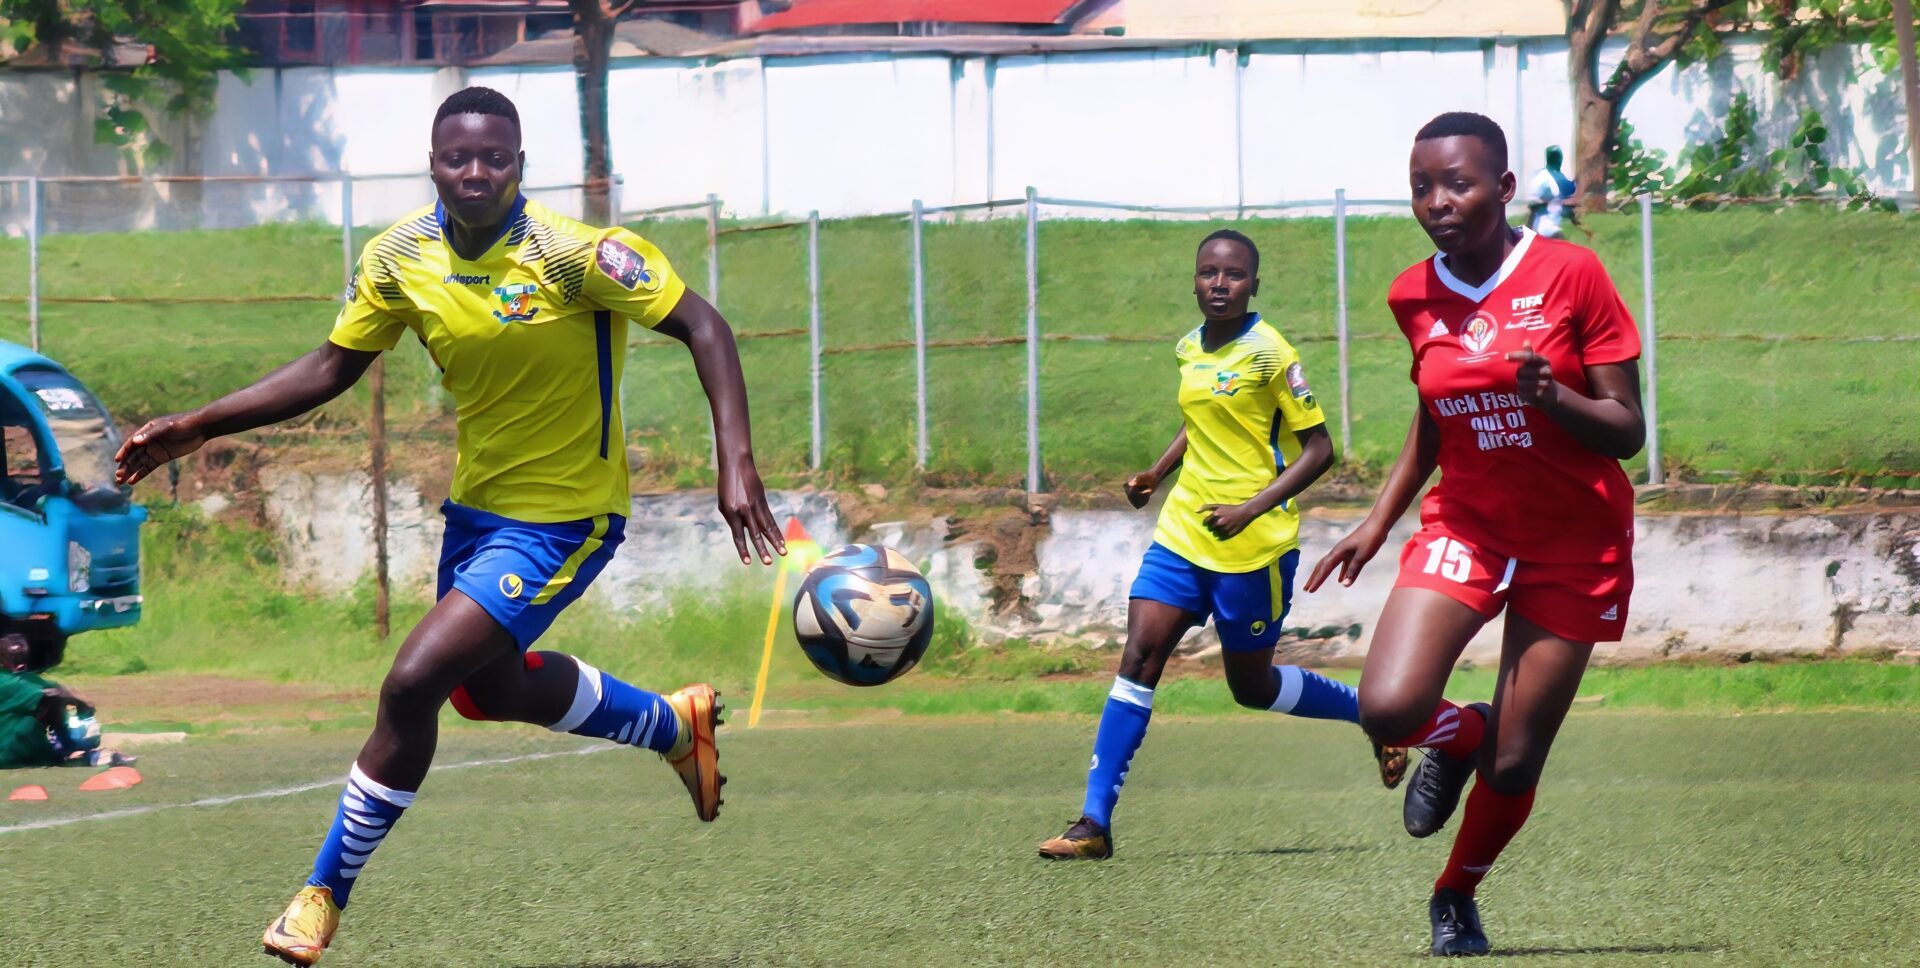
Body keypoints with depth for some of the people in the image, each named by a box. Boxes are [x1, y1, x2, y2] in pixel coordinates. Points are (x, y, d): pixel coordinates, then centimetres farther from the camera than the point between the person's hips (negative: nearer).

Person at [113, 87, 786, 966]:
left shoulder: (571, 255, -25)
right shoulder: (400, 259, -7)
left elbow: (703, 327, -21)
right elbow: (331, 368, 5)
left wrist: (736, 463, -31)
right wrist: (197, 428, -3)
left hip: (562, 521, -8)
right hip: (477, 504, 8)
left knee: (411, 685, -17)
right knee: (488, 689, 27)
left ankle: (324, 894, 1)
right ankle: (674, 726, 51)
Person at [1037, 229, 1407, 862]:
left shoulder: (1268, 353, -12)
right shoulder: (1190, 351, 9)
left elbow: (1318, 449, -12)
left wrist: (1253, 508, -21)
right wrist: (1157, 474, 13)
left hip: (1254, 545, -6)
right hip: (1183, 531, 6)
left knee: (1251, 686, 5)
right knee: (1139, 655, -8)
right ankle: (1095, 822, -11)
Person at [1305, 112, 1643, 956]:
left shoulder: (1570, 275, -13)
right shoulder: (1414, 298, 0)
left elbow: (1627, 432, -11)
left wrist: (1550, 396, -30)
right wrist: (1379, 521, 12)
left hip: (1574, 545, -3)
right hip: (1464, 528, 3)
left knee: (1513, 767, -1)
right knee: (1388, 709, -22)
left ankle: (1456, 898, 29)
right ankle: (1460, 736, 15)